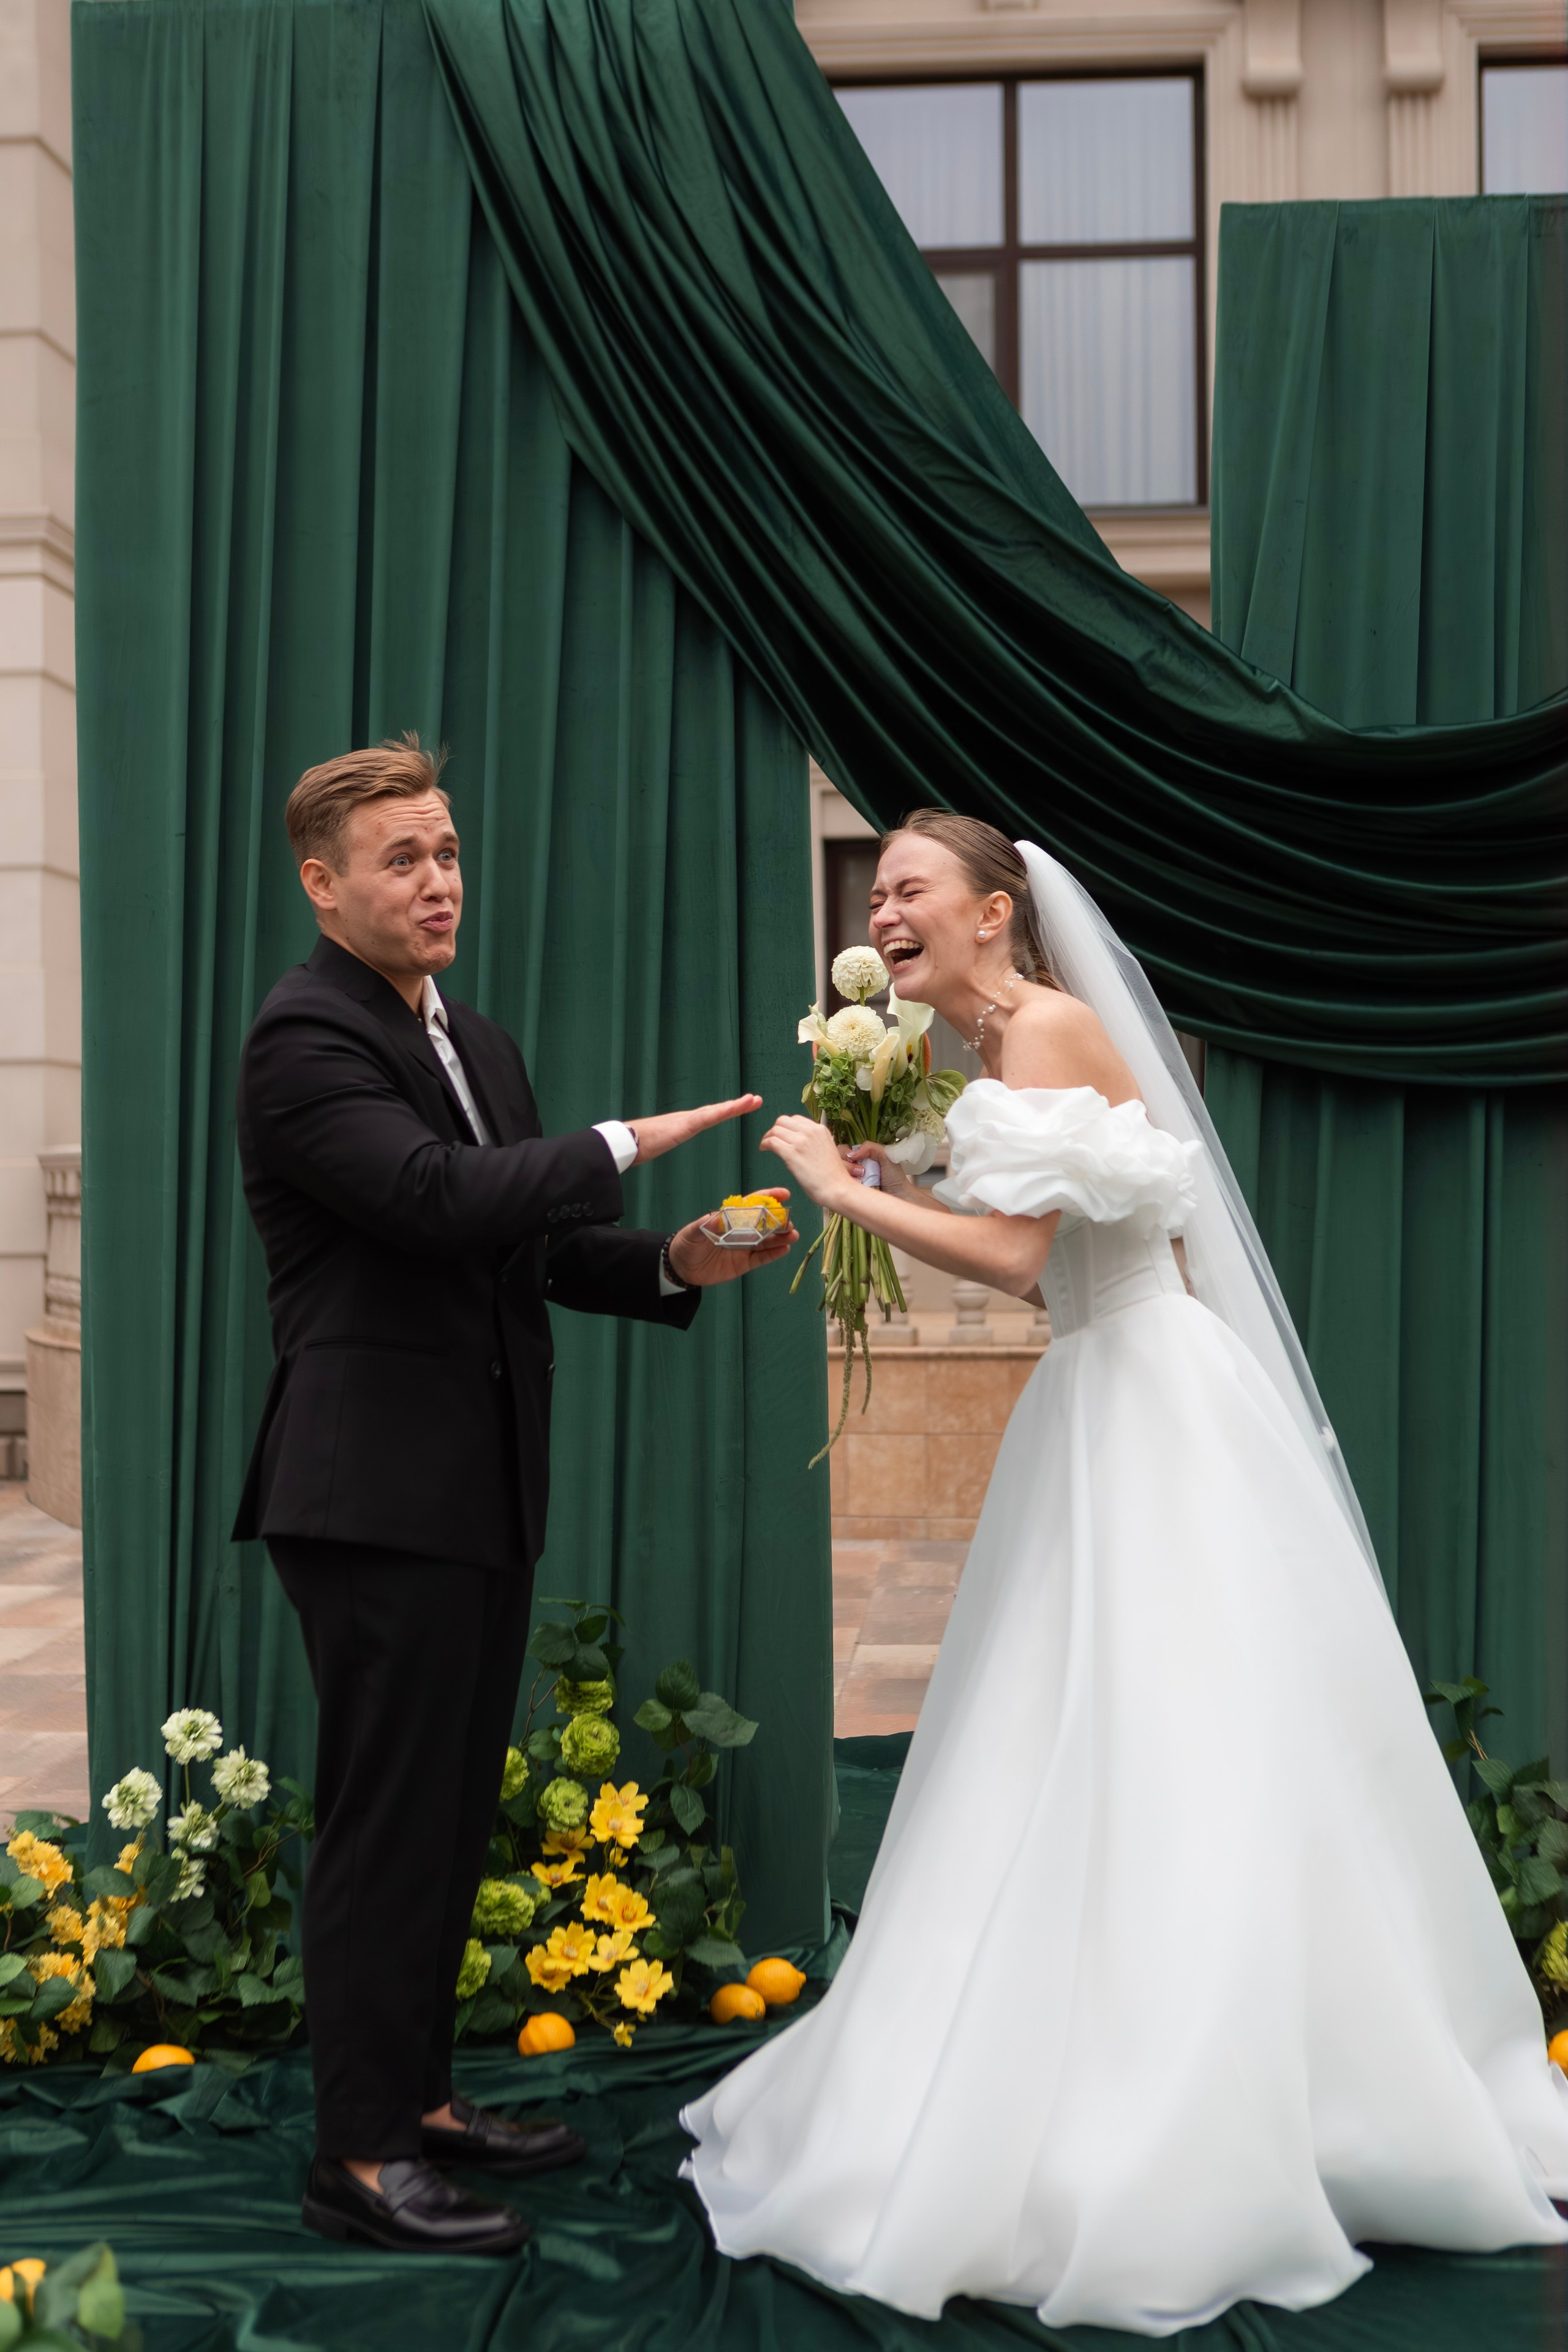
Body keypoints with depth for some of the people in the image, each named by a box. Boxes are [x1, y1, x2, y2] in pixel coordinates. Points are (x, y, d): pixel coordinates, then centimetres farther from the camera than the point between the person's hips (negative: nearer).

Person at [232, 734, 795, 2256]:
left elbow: (528, 1248, 17)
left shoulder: (476, 1041, 16)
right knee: (387, 1822, -2)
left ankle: (418, 2099, 29)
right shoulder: (305, 1038, -12)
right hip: (378, 1492, -9)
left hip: (478, 1495, 9)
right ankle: (359, 2160, 9)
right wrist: (623, 1147, -15)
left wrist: (672, 1266, 0)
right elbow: (439, 1200, -26)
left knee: (451, 1814, 16)